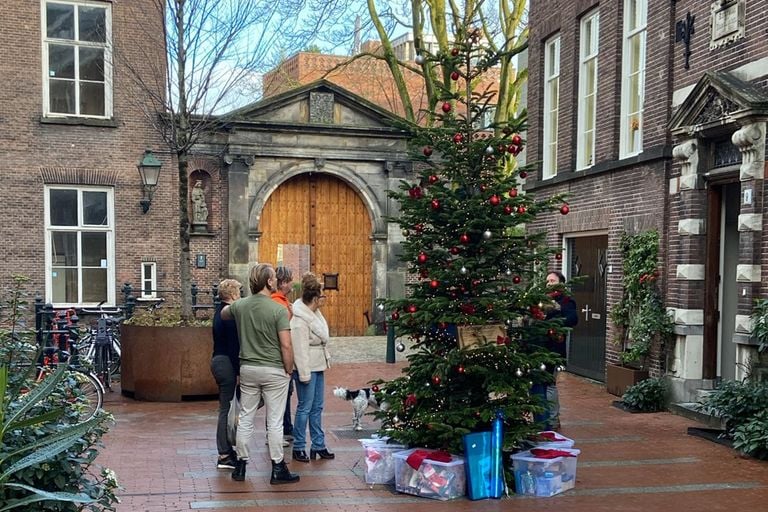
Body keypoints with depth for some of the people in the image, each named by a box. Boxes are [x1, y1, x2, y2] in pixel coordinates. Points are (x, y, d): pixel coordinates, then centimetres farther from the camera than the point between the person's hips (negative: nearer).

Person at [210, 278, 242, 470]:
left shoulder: (219, 311, 13)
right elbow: (233, 347, -20)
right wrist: (238, 372, -18)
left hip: (218, 361, 10)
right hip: (227, 364, -10)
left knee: (226, 409, 16)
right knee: (227, 409, -5)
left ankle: (227, 451, 25)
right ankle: (224, 456, 0)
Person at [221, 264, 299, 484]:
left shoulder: (239, 305, 0)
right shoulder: (278, 310, -16)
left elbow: (223, 314, 24)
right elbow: (286, 345, -17)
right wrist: (289, 370, -6)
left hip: (247, 369, 5)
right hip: (274, 371, -4)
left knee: (245, 419, 13)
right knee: (274, 421, 3)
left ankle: (241, 466, 21)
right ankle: (278, 469, 10)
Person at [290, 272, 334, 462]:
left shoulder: (315, 313, 8)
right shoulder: (300, 320, -21)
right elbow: (300, 350, -22)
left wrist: (325, 360, 20)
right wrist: (304, 374, -21)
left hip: (318, 366, 9)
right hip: (307, 368, -9)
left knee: (317, 407, 14)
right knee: (305, 408, 0)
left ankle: (318, 445, 22)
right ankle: (298, 447, 11)